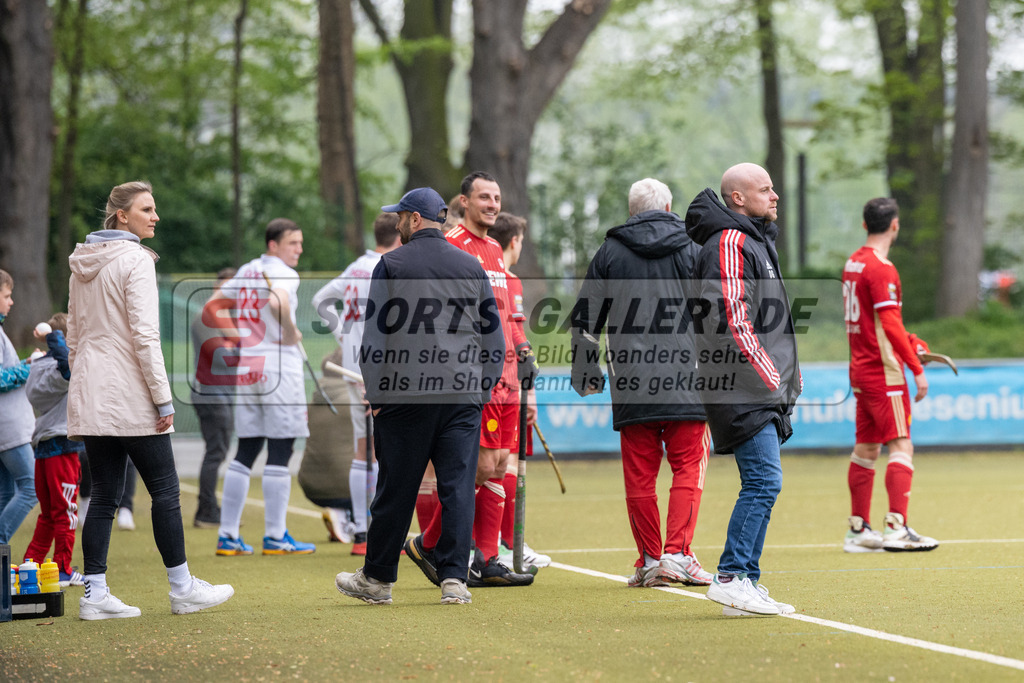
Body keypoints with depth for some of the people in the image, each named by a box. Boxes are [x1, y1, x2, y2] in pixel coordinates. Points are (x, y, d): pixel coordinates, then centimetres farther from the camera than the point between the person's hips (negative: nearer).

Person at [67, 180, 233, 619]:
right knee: (164, 490, 2)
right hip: (130, 399, -8)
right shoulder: (135, 260, -11)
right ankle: (182, 588, 7)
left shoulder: (83, 264, 14)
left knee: (104, 494, 7)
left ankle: (94, 594, 2)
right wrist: (164, 398, -14)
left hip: (91, 398, 8)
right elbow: (144, 335, -17)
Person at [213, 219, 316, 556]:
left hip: (246, 367, 8)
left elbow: (211, 305, 21)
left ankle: (227, 535, 8)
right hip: (279, 366, -8)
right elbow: (278, 302, -32)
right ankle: (275, 536, 0)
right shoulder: (283, 273, -10)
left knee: (246, 451, 10)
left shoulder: (246, 272, 14)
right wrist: (292, 332, -16)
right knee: (279, 452, -2)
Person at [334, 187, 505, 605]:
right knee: (458, 487, 2)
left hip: (406, 393, -2)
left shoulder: (392, 265, 0)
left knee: (396, 489, 4)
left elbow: (375, 335, -3)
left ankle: (377, 579, 13)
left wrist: (376, 395, 1)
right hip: (463, 394, 3)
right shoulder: (472, 266, 10)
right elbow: (493, 335, 11)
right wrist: (482, 390, 14)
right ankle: (454, 579, -2)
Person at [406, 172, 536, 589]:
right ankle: (428, 544, 6)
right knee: (480, 468, -9)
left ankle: (486, 561, 10)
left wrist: (521, 348, 18)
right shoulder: (451, 246, -8)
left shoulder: (494, 251, 20)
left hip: (504, 376, 9)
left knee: (499, 466, 7)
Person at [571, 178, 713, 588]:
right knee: (688, 466, 2)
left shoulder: (609, 253, 9)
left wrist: (586, 374, 20)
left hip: (630, 381, 1)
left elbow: (585, 319, 11)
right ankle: (678, 554, -9)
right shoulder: (691, 248, 5)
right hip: (684, 379, -1)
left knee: (639, 474, 7)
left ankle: (649, 561, 9)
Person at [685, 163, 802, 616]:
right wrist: (769, 374, -18)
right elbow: (733, 315, -19)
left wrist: (789, 375, 17)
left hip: (765, 391, 10)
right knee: (763, 482, -15)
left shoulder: (757, 240, 23)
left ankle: (747, 585, 10)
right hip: (743, 389, -10)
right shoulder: (729, 242, -10)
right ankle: (731, 577, -16)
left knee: (761, 486, 8)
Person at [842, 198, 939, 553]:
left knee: (866, 447, 11)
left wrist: (911, 342, 20)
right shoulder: (880, 267, -15)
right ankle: (896, 528, -16)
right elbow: (889, 323, -20)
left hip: (861, 370, 9)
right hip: (884, 373, -9)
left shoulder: (853, 263, 13)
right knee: (901, 445, -9)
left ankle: (859, 530, 14)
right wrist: (917, 368, -19)